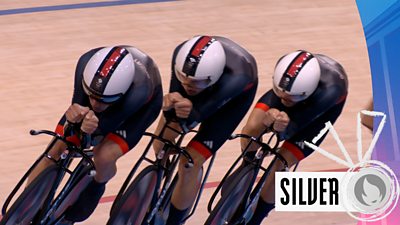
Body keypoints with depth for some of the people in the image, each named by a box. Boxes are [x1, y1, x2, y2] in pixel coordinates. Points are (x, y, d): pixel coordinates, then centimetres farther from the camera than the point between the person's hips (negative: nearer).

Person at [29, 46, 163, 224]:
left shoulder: (139, 92, -46)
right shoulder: (87, 64, -39)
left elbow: (106, 125, -36)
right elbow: (78, 104, -29)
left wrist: (91, 128, -58)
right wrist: (74, 118, -51)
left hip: (142, 103, -3)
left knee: (104, 157, -24)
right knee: (56, 150, -7)